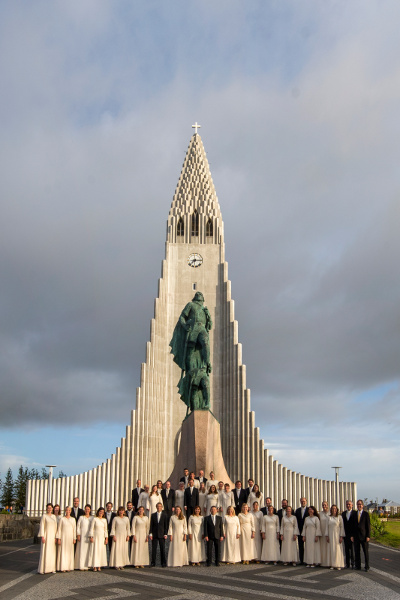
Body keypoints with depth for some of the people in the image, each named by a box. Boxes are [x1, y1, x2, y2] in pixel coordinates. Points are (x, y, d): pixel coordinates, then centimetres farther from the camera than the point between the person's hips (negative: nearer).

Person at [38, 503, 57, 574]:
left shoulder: (54, 517, 11)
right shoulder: (44, 516, -4)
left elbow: (55, 527, 12)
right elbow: (41, 527, -8)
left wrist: (56, 537, 6)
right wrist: (42, 537, -16)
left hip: (52, 536, 5)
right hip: (46, 535, -5)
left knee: (52, 552, 5)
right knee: (44, 552, -6)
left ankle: (51, 568, 11)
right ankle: (42, 569, -3)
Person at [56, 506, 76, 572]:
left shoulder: (73, 520, 8)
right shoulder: (62, 519, -1)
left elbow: (74, 530, 8)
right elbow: (59, 529, -3)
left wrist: (74, 539, 1)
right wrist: (58, 539, -10)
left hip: (70, 538, 3)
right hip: (63, 537, -3)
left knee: (69, 552, 3)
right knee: (63, 551, -5)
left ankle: (68, 567, 8)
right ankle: (63, 567, -4)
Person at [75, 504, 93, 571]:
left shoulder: (92, 518, 10)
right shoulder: (81, 517, 6)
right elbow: (78, 527, 3)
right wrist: (78, 535, -7)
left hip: (89, 536, 2)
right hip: (82, 536, -2)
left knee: (88, 550, -2)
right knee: (82, 550, -4)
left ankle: (86, 565, 3)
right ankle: (81, 566, -2)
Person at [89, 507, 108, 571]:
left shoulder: (104, 520, 11)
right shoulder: (95, 519, 0)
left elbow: (105, 530, 13)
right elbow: (91, 528, -2)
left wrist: (106, 538, 7)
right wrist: (91, 537, -9)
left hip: (102, 537, 3)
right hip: (96, 536, -3)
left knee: (101, 551, 0)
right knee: (95, 550, -6)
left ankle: (99, 566, 3)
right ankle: (95, 566, -4)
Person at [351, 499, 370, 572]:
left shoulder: (366, 514, -1)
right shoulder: (354, 514, 8)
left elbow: (368, 525, -3)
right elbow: (353, 525, 8)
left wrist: (368, 536, -9)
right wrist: (352, 535, 3)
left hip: (363, 535, -3)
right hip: (356, 535, 3)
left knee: (366, 551, 3)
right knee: (357, 551, 5)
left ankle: (367, 566, 11)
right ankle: (358, 566, 13)